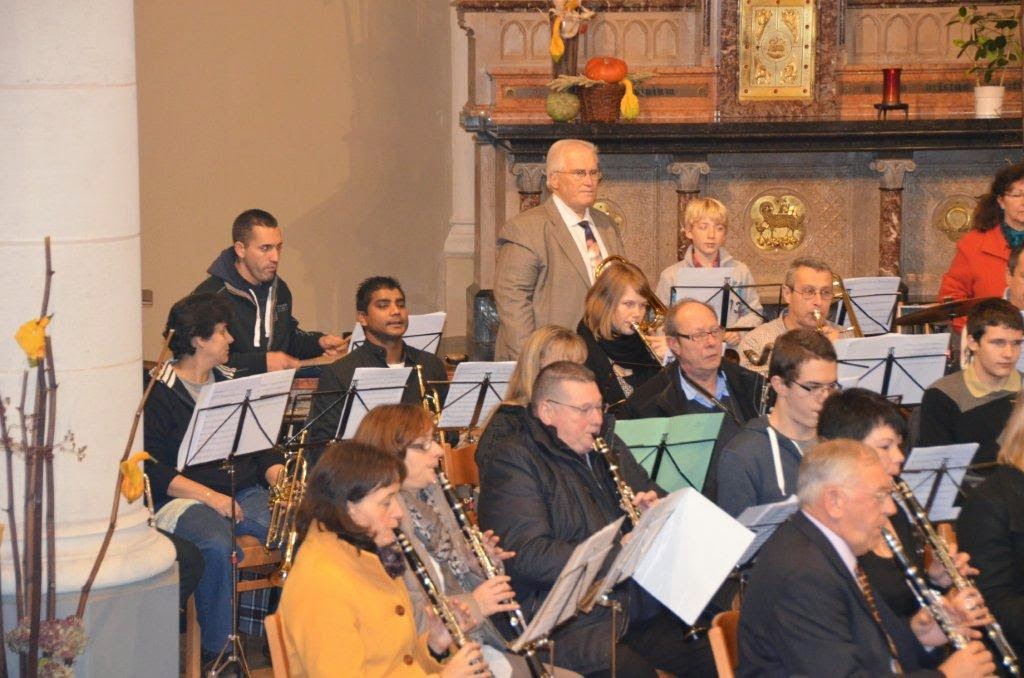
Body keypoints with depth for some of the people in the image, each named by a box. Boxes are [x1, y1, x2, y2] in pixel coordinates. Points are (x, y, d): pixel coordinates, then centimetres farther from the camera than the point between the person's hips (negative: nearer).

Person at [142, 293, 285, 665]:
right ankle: (216, 650, -24)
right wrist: (209, 496, -19)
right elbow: (152, 468, -11)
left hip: (243, 492, 6)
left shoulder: (232, 382, 18)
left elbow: (261, 444, 20)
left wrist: (276, 473, -3)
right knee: (219, 543, -37)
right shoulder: (157, 393, -3)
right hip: (183, 498, -5)